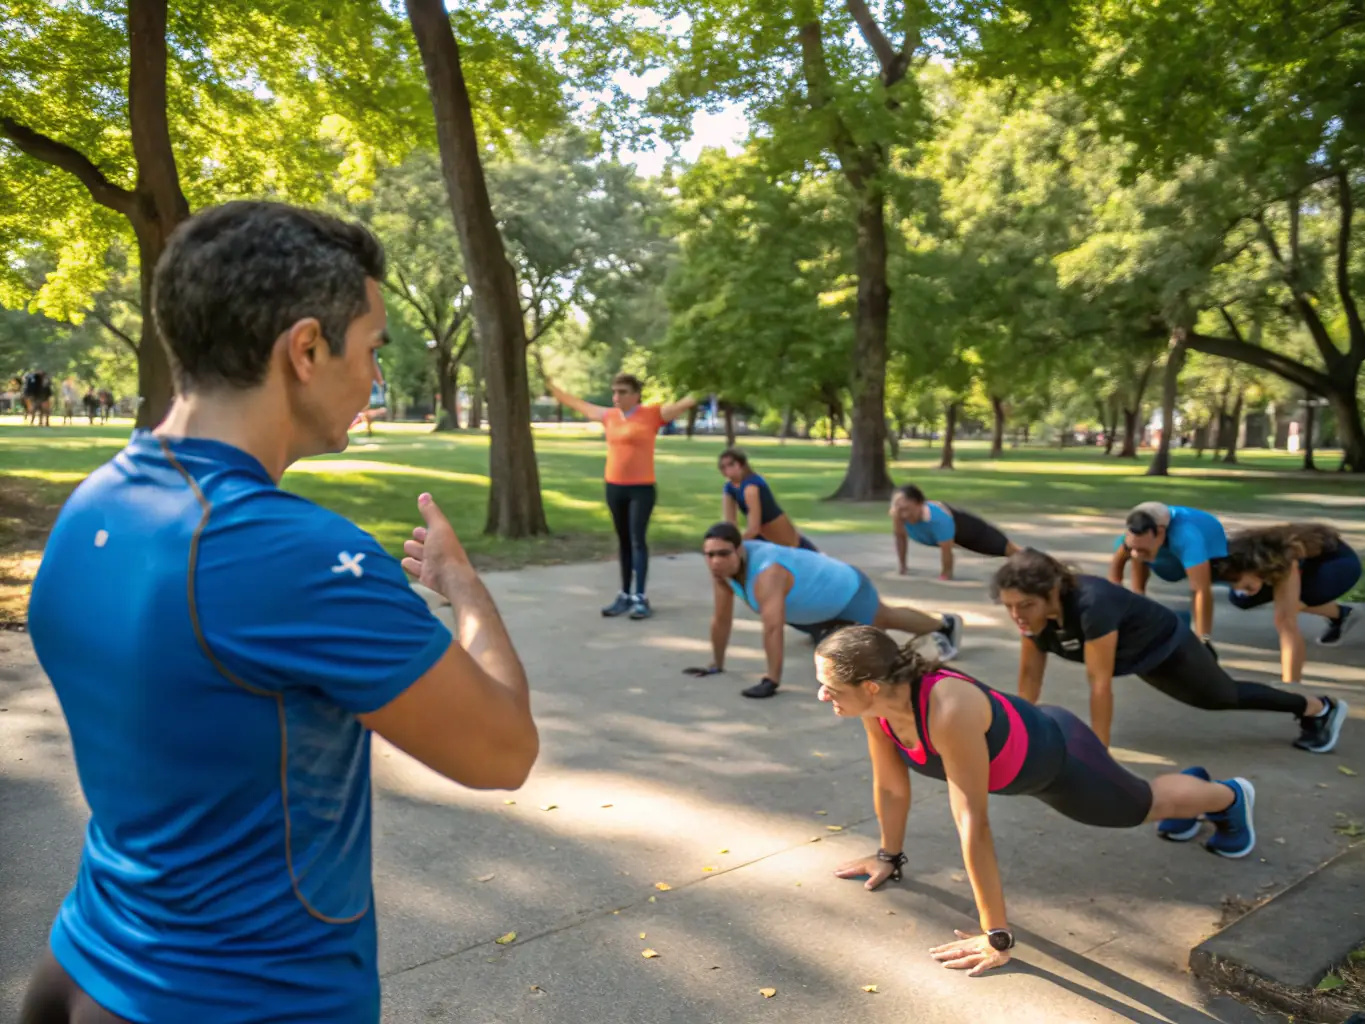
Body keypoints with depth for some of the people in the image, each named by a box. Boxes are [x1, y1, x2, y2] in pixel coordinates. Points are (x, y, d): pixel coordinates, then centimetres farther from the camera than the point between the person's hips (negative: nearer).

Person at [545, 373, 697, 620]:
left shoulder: (652, 414, -5)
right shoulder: (608, 416, 9)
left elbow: (681, 404, -13)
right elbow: (577, 404, 22)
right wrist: (551, 387, 31)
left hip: (641, 488, -5)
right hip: (614, 487, 5)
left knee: (638, 540, -8)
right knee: (623, 541, 11)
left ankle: (640, 597, -5)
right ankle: (625, 595, 17)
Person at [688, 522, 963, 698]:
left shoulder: (766, 573, -45)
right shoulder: (721, 569, -20)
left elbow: (773, 629, -51)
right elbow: (721, 620, -11)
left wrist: (771, 681, -50)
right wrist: (716, 665, -7)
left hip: (845, 589, -6)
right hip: (815, 600, 6)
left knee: (890, 619, 21)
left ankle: (945, 624, 48)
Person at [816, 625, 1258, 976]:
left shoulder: (949, 712, -48)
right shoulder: (877, 704, -26)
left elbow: (973, 826, -45)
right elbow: (890, 786, -9)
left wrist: (997, 936, -39)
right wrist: (889, 856, 3)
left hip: (1059, 757, -6)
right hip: (1024, 750, 6)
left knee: (1147, 804, 26)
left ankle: (1231, 796, 57)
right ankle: (1191, 781, 67)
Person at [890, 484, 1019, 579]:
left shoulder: (938, 518, -50)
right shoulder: (897, 515, -35)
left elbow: (946, 549, -38)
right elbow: (901, 537, -16)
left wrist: (945, 574, -25)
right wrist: (902, 566, -7)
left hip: (963, 525, -6)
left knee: (1003, 547, 8)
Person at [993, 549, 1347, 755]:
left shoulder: (1091, 604, -47)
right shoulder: (1031, 610, -26)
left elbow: (1100, 684, -43)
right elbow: (1030, 673, -15)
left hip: (1165, 644, -5)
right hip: (1134, 655, 5)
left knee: (1224, 696, 19)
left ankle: (1321, 708, 41)